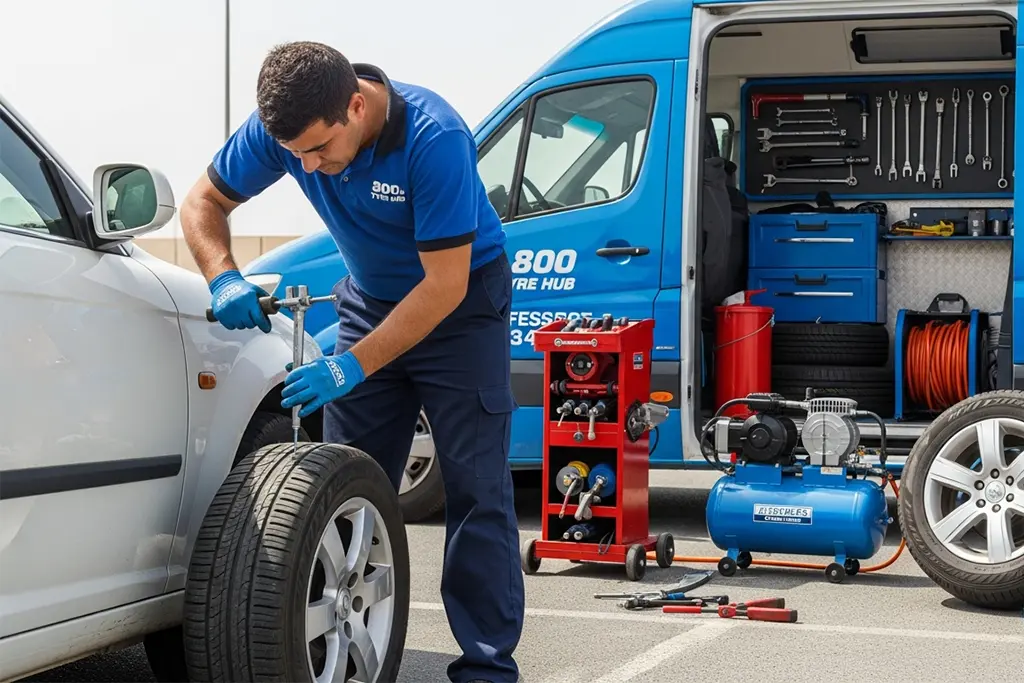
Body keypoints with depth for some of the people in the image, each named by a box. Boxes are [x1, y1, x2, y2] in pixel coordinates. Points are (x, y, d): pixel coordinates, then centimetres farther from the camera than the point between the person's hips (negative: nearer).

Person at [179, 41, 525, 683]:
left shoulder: (433, 136, -34)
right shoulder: (280, 126, -18)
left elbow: (445, 284, -30)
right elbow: (204, 203, -4)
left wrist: (352, 366, -33)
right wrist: (226, 279, -24)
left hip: (461, 301, -5)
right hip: (371, 301, 5)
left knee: (476, 489, -9)